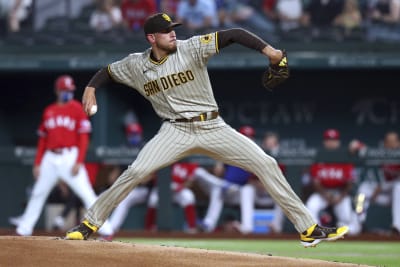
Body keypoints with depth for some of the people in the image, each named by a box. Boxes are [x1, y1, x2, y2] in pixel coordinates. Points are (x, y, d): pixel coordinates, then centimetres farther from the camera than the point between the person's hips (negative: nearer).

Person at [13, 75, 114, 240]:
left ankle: (106, 231, -13)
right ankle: (23, 230, 20)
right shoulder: (49, 111, 13)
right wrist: (37, 163, 11)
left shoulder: (77, 108, 0)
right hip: (50, 158, 5)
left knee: (87, 194, -12)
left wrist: (79, 162, -14)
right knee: (38, 194, 10)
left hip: (70, 157, -5)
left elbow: (84, 138, -5)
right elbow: (43, 139, 17)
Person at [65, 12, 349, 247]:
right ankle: (91, 222, -2)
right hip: (176, 131, 0)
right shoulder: (136, 65, -1)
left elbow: (233, 35, -15)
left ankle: (309, 228, -3)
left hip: (213, 128, 0)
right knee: (136, 172, -19)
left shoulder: (192, 48, -9)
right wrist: (91, 87, -6)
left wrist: (267, 49, -29)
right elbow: (107, 71, 15)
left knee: (266, 164, -8)